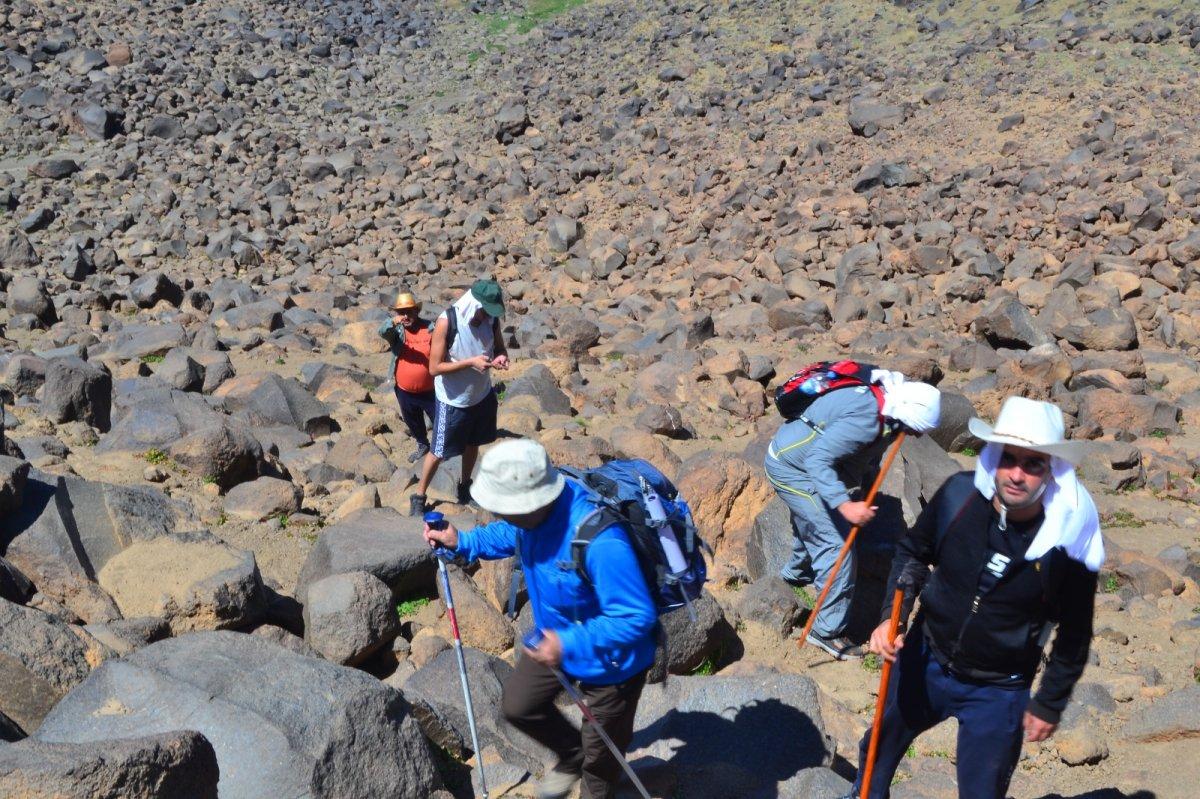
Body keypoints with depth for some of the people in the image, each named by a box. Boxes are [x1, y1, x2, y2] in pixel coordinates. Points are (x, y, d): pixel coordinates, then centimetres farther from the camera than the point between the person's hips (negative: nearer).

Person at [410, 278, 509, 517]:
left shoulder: (491, 319, -11)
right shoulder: (447, 322, -26)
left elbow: (500, 347, 6)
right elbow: (435, 367, -24)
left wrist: (501, 357, -18)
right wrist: (470, 362, -33)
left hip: (482, 395, 5)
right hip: (453, 401, -5)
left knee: (473, 443, 22)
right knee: (438, 452, 7)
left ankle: (465, 486, 44)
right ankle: (419, 497, 26)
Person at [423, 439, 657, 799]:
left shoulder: (599, 542, -44)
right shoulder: (535, 506, -18)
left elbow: (636, 617, -37)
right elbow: (510, 534, 7)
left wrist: (570, 646, -42)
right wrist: (463, 543, -8)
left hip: (609, 659, -7)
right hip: (555, 636, 7)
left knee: (600, 753, 16)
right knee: (518, 705, 21)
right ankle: (572, 756, 48)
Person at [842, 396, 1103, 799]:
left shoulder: (1069, 544, -25)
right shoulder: (960, 494, -20)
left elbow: (1074, 634, -9)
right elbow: (914, 552, -1)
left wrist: (1049, 705, -1)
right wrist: (891, 615, -14)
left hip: (997, 693, -3)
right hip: (924, 660, 3)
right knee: (879, 748, 26)